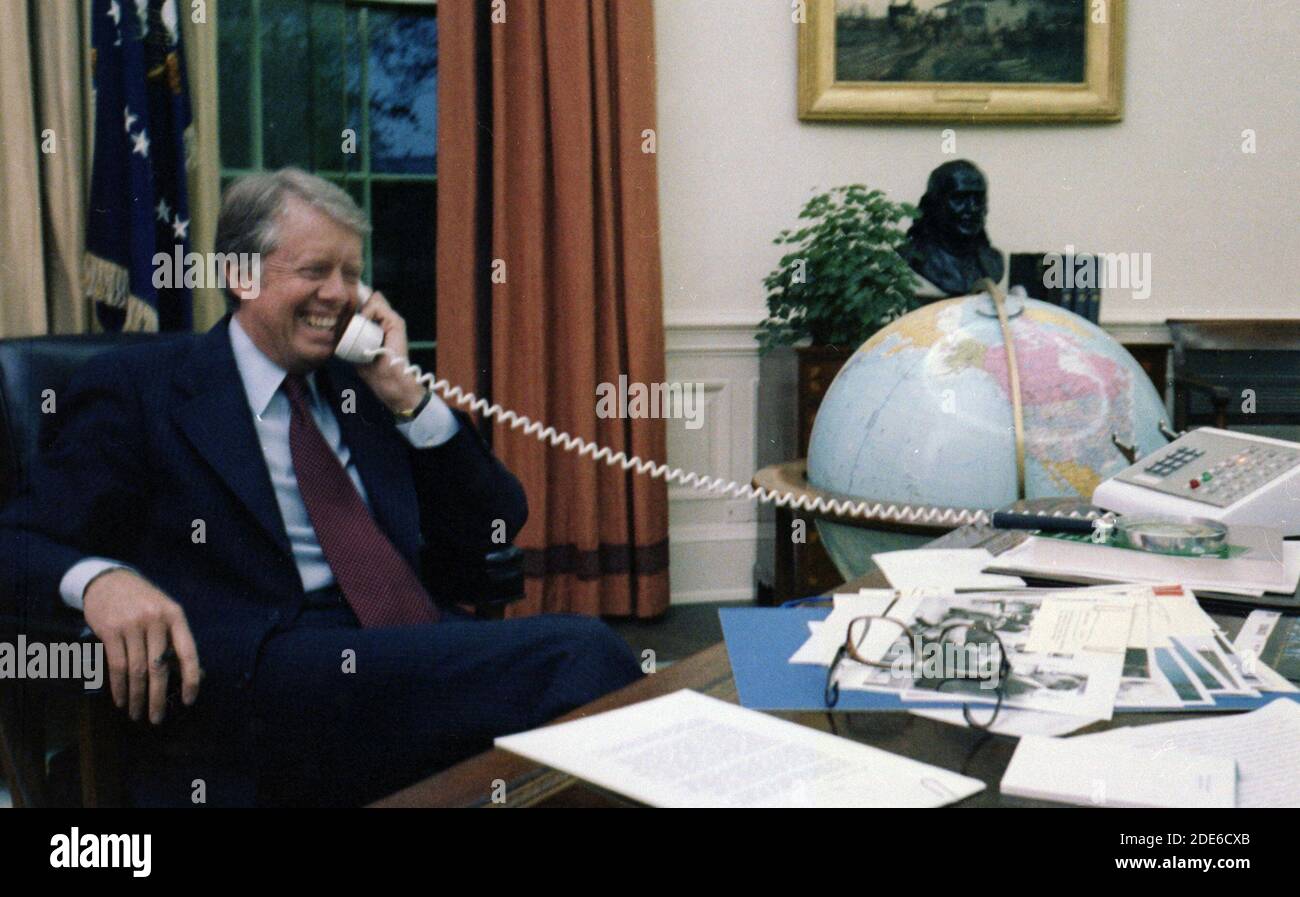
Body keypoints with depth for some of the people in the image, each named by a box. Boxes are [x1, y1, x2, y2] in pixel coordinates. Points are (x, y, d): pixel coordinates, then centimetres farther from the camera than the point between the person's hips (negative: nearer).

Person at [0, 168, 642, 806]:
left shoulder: (359, 384, 22)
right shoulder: (137, 388, 7)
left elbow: (492, 529, 19)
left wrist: (404, 393, 7)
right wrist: (101, 580, -23)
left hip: (412, 649, 6)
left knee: (583, 649, -28)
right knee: (577, 655, -28)